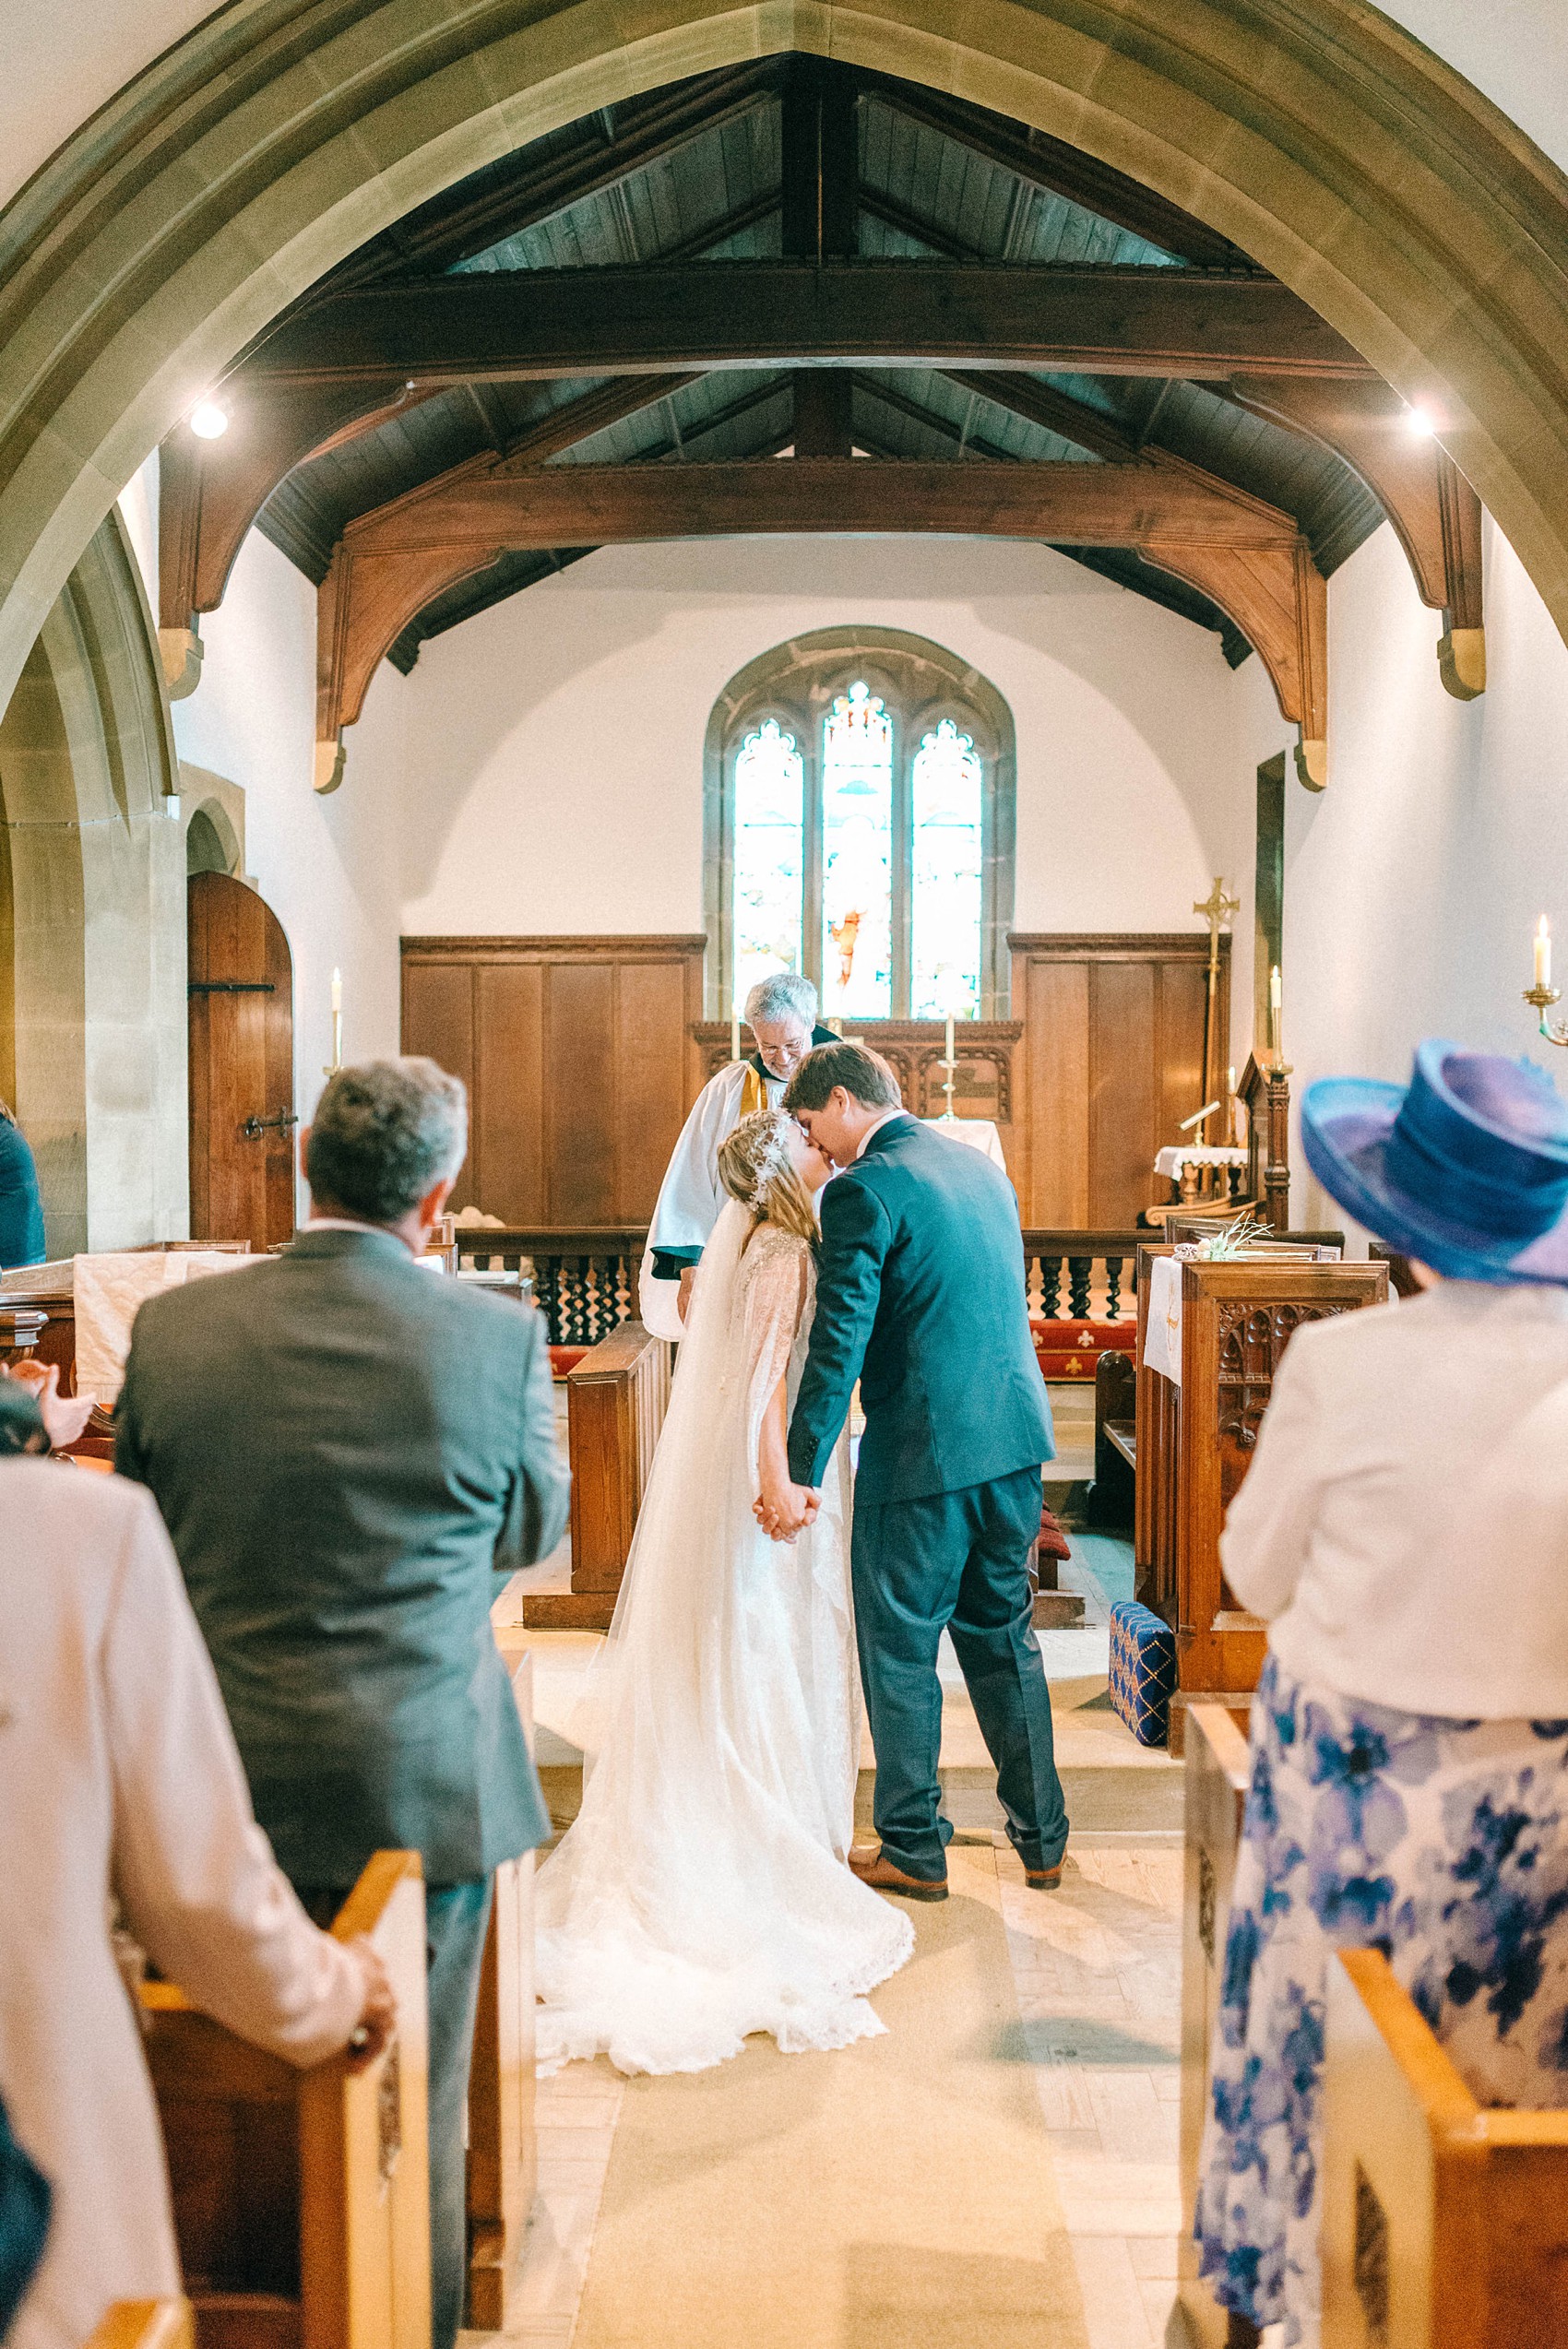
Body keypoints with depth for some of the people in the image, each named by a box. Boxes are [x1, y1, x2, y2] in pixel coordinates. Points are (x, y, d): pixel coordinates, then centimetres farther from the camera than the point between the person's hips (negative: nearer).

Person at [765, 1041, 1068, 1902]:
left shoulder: (862, 1191, -13)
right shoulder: (982, 1167, 12)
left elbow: (838, 1341, -18)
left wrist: (800, 1473, -16)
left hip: (921, 1450, -8)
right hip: (1014, 1437, 8)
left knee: (899, 1648, 8)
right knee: (1004, 1636, 19)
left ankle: (913, 1849, 19)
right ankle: (1041, 1838, 28)